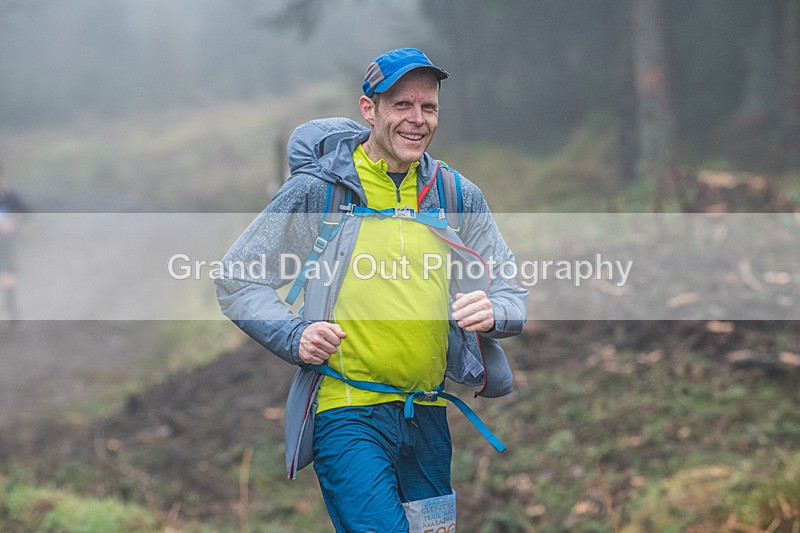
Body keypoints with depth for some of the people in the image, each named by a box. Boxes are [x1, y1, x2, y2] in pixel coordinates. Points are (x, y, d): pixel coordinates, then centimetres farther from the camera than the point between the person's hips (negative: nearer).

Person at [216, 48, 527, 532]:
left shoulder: (460, 196, 9)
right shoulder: (316, 190, -2)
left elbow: (511, 294, 13)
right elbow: (238, 282, 3)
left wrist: (492, 312, -11)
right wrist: (295, 336, -13)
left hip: (427, 417, 5)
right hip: (347, 413, -4)